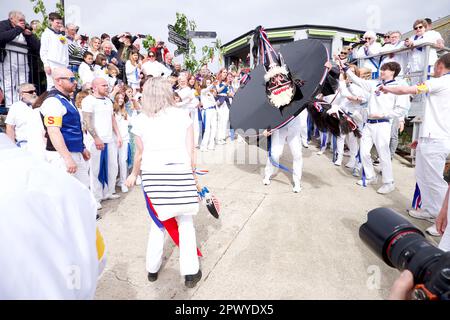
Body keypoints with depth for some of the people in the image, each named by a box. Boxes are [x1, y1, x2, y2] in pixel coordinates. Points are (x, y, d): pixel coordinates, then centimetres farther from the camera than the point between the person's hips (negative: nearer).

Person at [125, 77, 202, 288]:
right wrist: (192, 172, 7)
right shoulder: (182, 115, -1)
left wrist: (133, 174, 24)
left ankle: (152, 269, 31)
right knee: (185, 222, 12)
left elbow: (140, 153, 7)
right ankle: (190, 272, 16)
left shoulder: (140, 120, 3)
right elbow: (191, 151, -4)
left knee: (158, 222, 19)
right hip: (180, 172, -2)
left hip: (152, 174, 2)